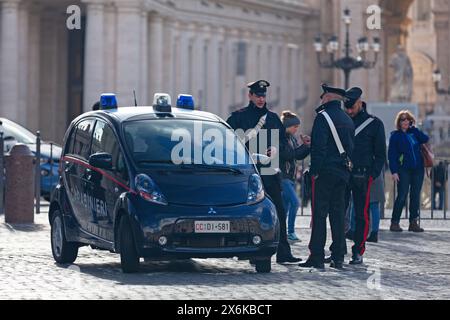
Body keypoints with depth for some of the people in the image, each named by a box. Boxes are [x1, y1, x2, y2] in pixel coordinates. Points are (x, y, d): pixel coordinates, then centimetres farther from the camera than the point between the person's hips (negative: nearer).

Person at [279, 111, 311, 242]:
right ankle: (291, 232, -10)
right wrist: (304, 146, -15)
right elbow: (287, 155, -20)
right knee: (295, 202, -16)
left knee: (286, 206, 10)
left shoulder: (292, 138, 15)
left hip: (290, 177, 9)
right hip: (282, 176, -9)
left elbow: (299, 156, 17)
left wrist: (308, 145, 2)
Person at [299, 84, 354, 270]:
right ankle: (338, 258, 8)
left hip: (325, 171, -7)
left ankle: (317, 257, -9)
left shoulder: (323, 116, -8)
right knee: (338, 214, 9)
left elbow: (319, 146, -16)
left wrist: (314, 171, -15)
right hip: (343, 171, 7)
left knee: (319, 214, -6)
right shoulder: (348, 120, 16)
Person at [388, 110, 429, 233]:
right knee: (402, 196, -8)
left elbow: (426, 139, -4)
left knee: (415, 196, 4)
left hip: (418, 169, 4)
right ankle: (395, 222, -1)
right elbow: (392, 155, -3)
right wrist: (394, 171, -12)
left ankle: (414, 222, 9)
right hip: (403, 170, -4)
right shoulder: (395, 136, 2)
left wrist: (414, 128, -2)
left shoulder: (414, 133, 14)